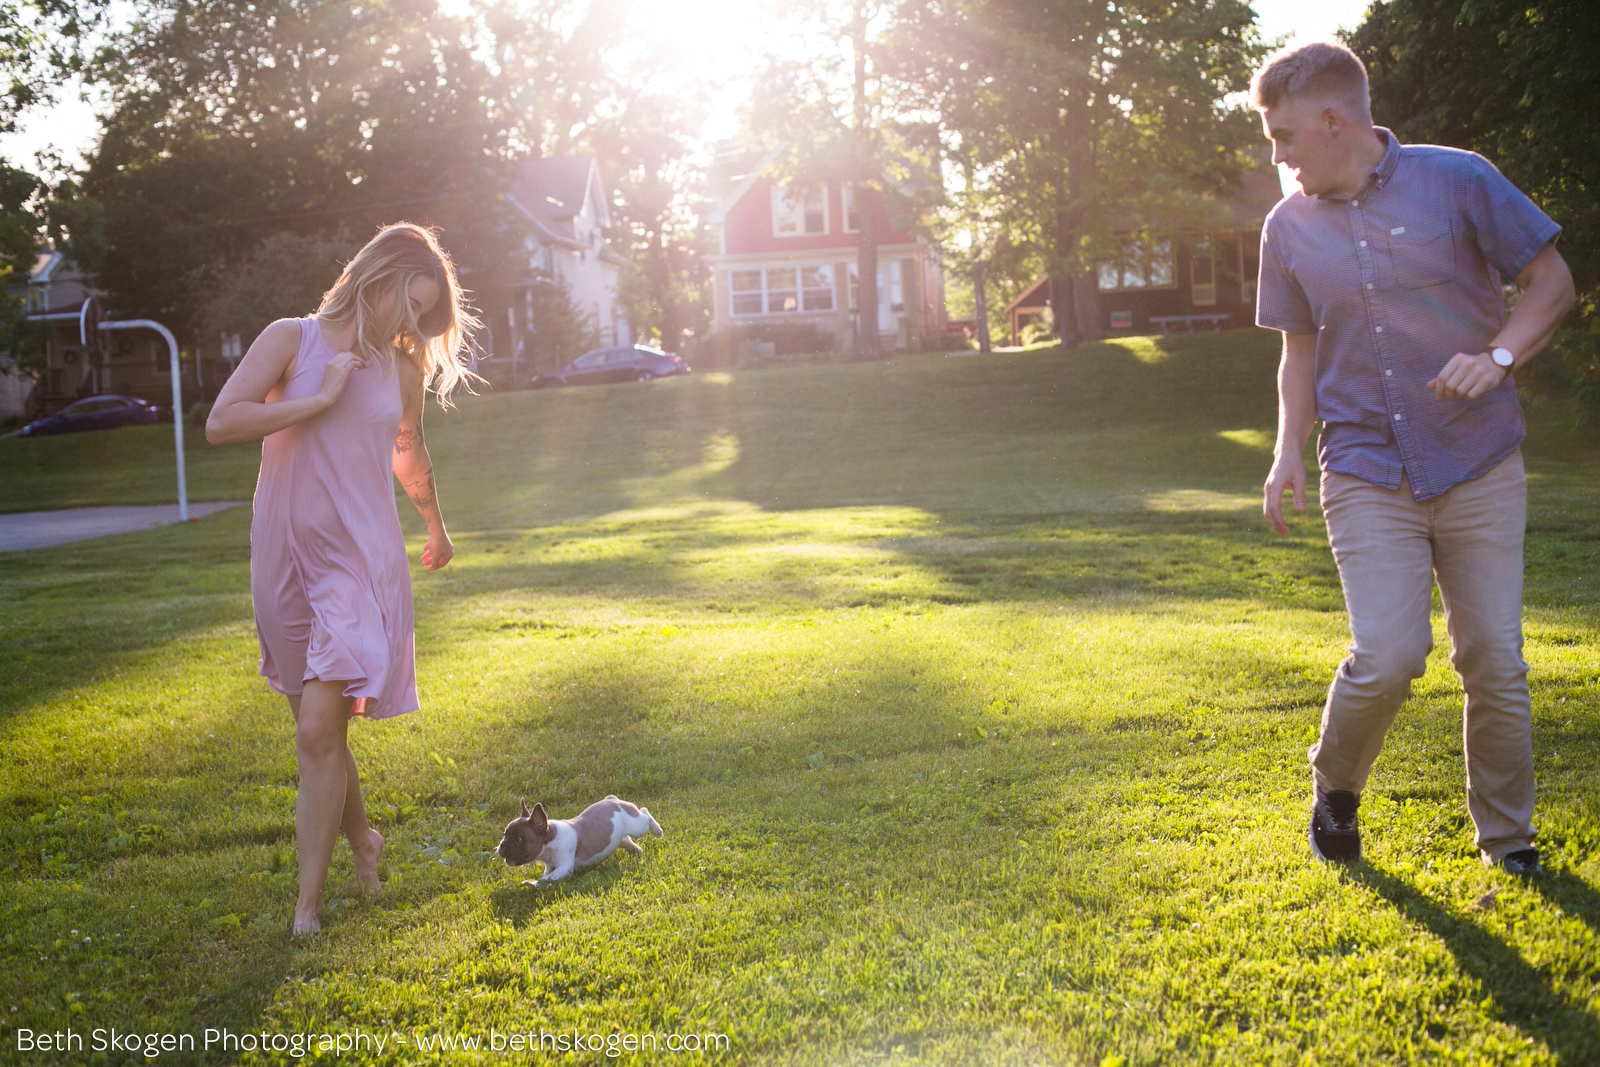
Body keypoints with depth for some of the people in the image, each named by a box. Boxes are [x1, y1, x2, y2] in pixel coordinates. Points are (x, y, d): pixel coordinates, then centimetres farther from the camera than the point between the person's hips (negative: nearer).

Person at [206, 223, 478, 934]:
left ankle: (307, 906, -4)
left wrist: (436, 529, 40)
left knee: (319, 730, -11)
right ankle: (361, 841, 36)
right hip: (285, 556, 0)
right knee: (318, 728, 11)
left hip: (361, 562, 0)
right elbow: (220, 423, -15)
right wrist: (321, 398, -15)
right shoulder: (293, 339, -1)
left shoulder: (404, 371, 8)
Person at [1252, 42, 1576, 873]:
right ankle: (1335, 788, 17)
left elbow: (1553, 282, 3)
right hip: (1365, 476, 1)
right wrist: (1289, 451, 5)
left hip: (1479, 468, -1)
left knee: (1494, 660, 1)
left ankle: (1506, 835, 22)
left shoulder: (1456, 180, -3)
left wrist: (1499, 354, -14)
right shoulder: (1289, 227, 7)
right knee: (1387, 656, -13)